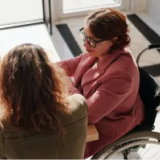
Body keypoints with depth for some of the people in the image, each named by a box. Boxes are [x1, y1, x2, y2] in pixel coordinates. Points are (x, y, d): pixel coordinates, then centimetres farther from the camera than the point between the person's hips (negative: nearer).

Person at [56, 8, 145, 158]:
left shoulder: (120, 73, -40)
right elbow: (72, 64, 4)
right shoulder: (100, 50, -15)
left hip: (106, 123, -8)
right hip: (91, 105, 8)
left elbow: (88, 114, -38)